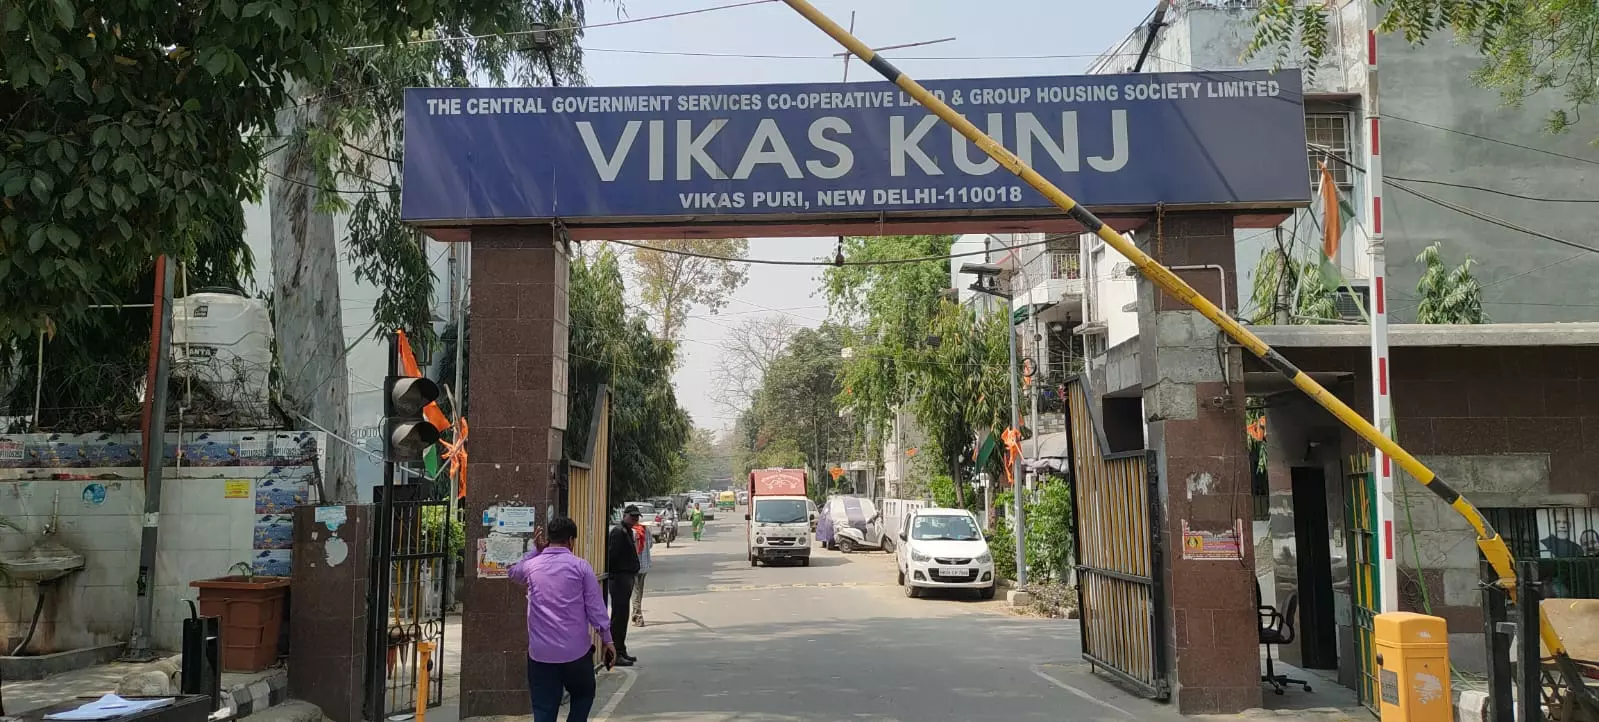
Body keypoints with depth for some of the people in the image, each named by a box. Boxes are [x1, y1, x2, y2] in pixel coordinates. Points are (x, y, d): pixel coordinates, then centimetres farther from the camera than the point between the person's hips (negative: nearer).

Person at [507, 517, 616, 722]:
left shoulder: (531, 565, 2)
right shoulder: (580, 566, -4)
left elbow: (513, 573, 28)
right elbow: (595, 606, -5)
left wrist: (535, 550, 23)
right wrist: (607, 639, 2)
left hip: (540, 652, 2)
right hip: (576, 650, -2)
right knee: (583, 695, 22)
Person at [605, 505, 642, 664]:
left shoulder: (627, 532, 19)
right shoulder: (618, 532, -13)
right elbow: (612, 555, -20)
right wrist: (612, 574, -20)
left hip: (627, 578, 10)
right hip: (619, 578, -10)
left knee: (622, 616, 15)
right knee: (619, 616, -8)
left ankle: (621, 651, 22)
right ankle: (615, 654, -5)